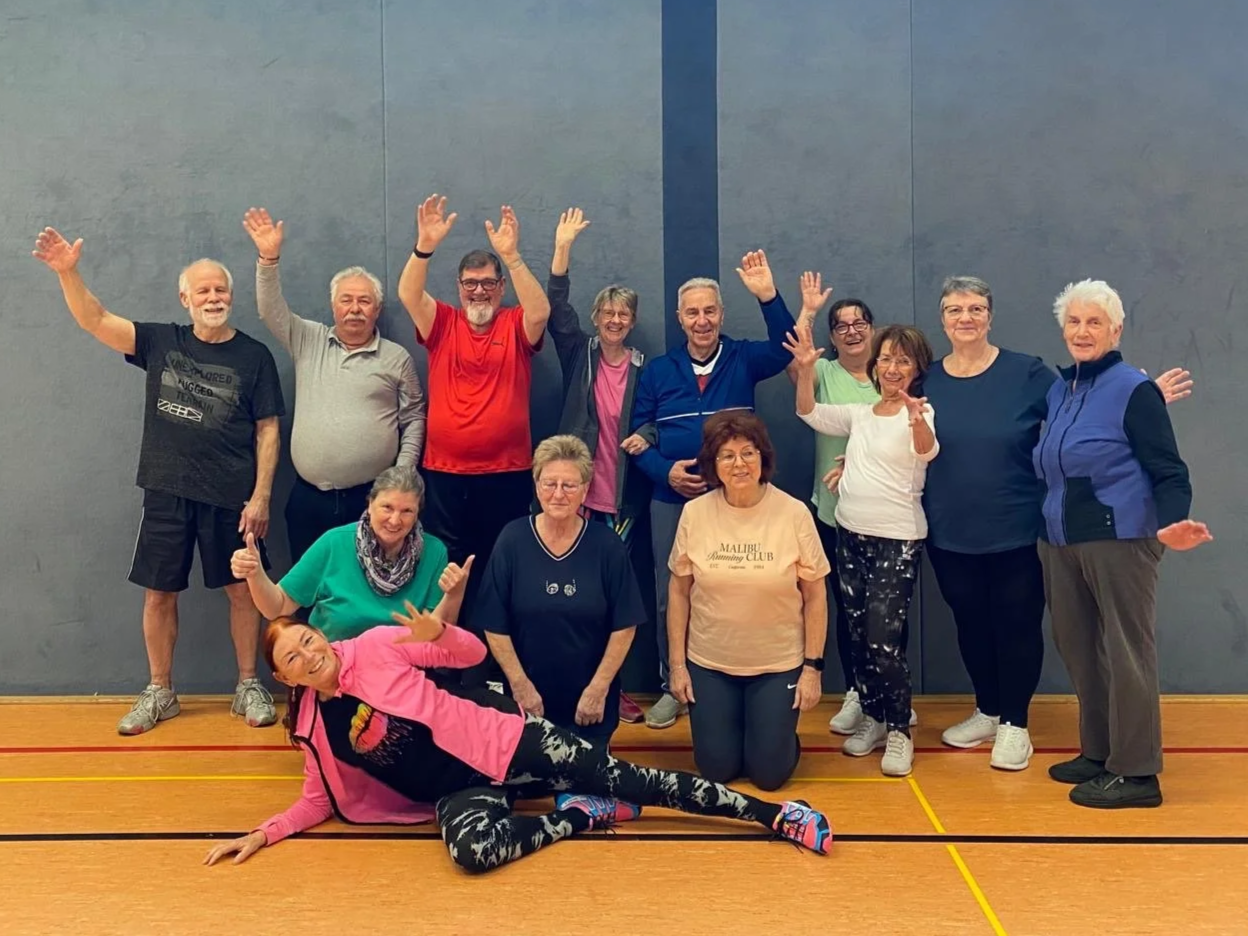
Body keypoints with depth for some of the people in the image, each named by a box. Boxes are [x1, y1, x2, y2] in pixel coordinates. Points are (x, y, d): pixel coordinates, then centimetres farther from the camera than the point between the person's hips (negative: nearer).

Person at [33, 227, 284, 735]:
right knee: (159, 593, 8)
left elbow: (268, 430, -2)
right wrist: (67, 272, -21)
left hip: (232, 497, -2)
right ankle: (159, 693, 23)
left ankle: (248, 687, 20)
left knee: (243, 590, 4)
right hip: (166, 493, 2)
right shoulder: (161, 342, 6)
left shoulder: (254, 356, 0)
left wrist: (261, 495, -9)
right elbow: (95, 321, -4)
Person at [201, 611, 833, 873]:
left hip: (501, 741, -2)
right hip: (459, 791, 2)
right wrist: (262, 835, 4)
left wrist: (437, 633, -24)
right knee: (471, 848, -35)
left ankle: (774, 814, -5)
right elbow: (322, 799, 16)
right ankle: (579, 816, -9)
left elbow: (473, 653, -2)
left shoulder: (375, 647, -6)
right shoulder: (312, 729, 3)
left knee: (628, 779, -10)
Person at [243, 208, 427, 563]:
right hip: (308, 498, 2)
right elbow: (271, 310, -2)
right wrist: (269, 258, -15)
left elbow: (413, 420, 5)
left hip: (372, 498, -2)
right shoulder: (309, 342, 10)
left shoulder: (396, 358, 4)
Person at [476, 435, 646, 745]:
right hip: (528, 699, 0)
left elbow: (624, 626, -6)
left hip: (590, 701, 0)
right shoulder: (512, 540, -9)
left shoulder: (607, 545, -9)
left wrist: (598, 689, -9)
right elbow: (495, 626, -6)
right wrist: (520, 685, -8)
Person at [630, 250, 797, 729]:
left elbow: (785, 349, -17)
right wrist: (665, 471, -14)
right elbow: (638, 434, 3)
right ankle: (673, 687, 22)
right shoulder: (657, 370, 5)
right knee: (670, 597, 7)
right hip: (670, 499, 1)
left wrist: (768, 296, -29)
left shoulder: (743, 359, 2)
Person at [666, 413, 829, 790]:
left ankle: (780, 735, 37)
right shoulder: (694, 513, -9)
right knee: (717, 770, 8)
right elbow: (679, 592, 1)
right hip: (709, 663, 1)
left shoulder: (794, 514, -12)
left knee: (769, 774, 4)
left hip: (778, 665, -1)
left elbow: (815, 596, -4)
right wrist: (676, 664, 1)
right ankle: (726, 729, 40)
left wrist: (813, 667, -5)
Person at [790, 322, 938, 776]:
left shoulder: (921, 414, -8)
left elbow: (927, 451, -29)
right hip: (850, 534, 6)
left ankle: (900, 731, 5)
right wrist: (805, 369, -14)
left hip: (898, 540, -6)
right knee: (859, 637, 12)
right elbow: (810, 414, 3)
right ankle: (873, 717, 26)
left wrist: (918, 419, -52)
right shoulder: (859, 414, 10)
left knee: (883, 642, -10)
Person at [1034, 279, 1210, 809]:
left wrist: (1170, 525, -28)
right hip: (1060, 542, 7)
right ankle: (1098, 753, 27)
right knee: (1079, 651, 13)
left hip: (1119, 540, -7)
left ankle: (1136, 772, 7)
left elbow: (1168, 470, -12)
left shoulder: (1135, 391, -8)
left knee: (1126, 654, -1)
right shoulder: (1058, 390, 12)